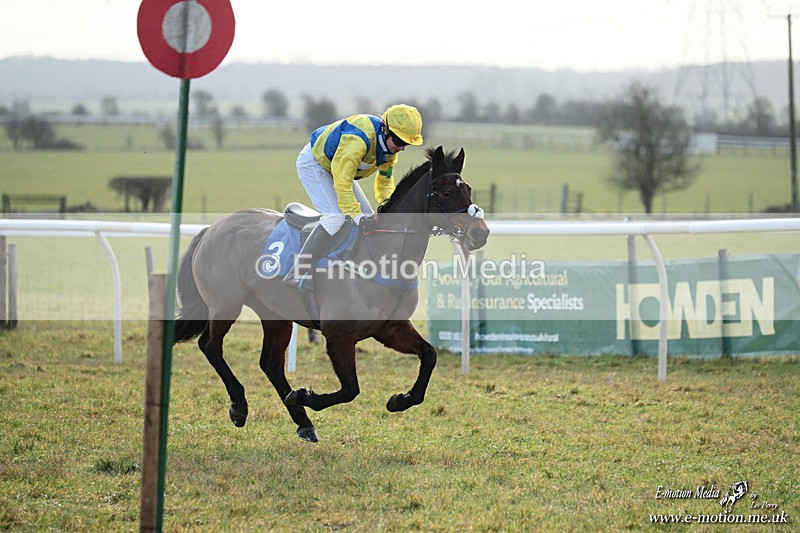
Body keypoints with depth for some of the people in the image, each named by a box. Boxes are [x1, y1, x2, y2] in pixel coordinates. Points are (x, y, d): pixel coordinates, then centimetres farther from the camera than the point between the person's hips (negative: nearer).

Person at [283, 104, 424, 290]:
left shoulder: (390, 144, -10)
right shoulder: (358, 140, -39)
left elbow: (385, 179, 4)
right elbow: (342, 182, -37)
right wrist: (356, 215, -37)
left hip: (337, 168, 9)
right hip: (312, 163, -9)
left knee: (368, 217, 3)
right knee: (335, 216, -25)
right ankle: (297, 274, -25)